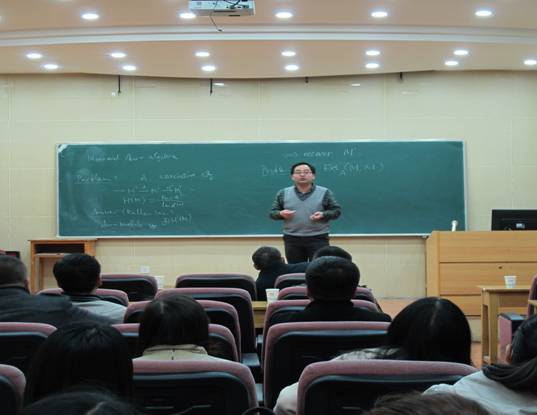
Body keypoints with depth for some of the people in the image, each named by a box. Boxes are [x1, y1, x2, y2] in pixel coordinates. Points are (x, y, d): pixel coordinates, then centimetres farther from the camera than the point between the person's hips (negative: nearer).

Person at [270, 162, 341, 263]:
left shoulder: (324, 193, 3)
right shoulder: (283, 193, 7)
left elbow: (336, 210, 5)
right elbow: (272, 212, 10)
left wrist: (323, 215, -14)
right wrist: (281, 214, -12)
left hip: (318, 239, -2)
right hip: (292, 239, 2)